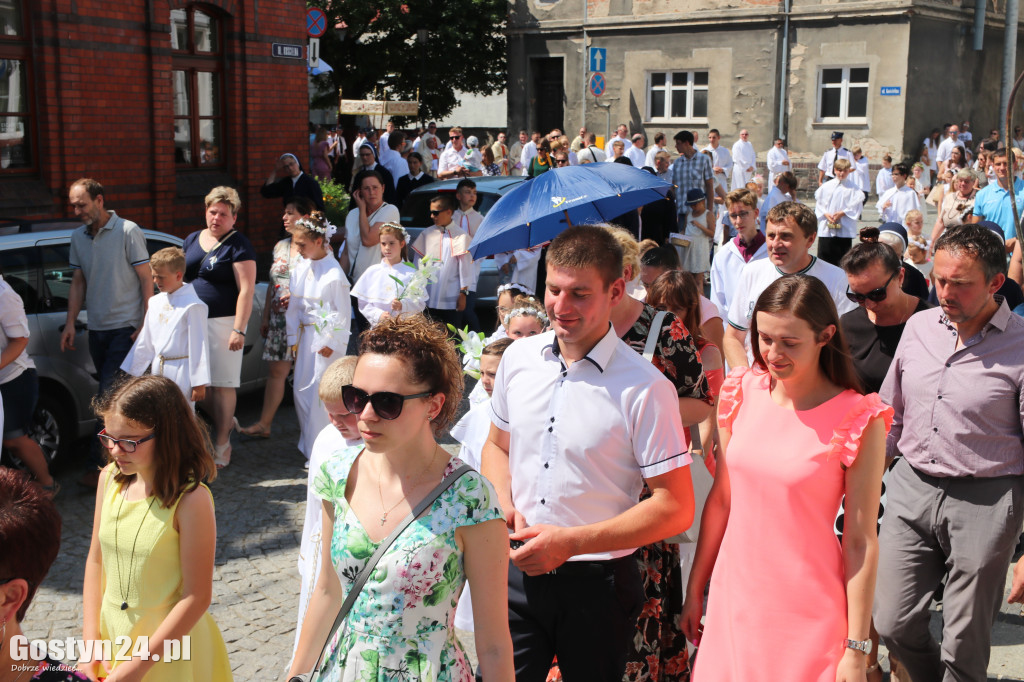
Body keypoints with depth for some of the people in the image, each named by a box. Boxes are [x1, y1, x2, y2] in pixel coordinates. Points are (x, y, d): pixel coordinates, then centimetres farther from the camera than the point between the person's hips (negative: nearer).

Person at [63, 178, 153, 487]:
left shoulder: (127, 232, -8)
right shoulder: (78, 237, 11)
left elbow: (146, 279, -8)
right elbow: (78, 283, 16)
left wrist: (146, 324, -12)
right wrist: (70, 323, 7)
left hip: (126, 327, -6)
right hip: (97, 329, 7)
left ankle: (98, 466, -8)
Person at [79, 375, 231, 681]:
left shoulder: (191, 500, -21)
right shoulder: (110, 479, -3)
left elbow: (197, 597, -19)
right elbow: (96, 560, 5)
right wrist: (91, 643, 0)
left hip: (168, 647, -5)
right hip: (111, 634, 5)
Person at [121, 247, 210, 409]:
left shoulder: (192, 305, -12)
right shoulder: (155, 302, 11)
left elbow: (199, 345, -14)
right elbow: (145, 341, 17)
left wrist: (199, 382, -15)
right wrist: (131, 372, 17)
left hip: (181, 372, -7)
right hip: (158, 370, 8)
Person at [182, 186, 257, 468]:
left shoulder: (238, 245, -6)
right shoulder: (192, 240, 14)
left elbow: (246, 289, -12)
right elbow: (180, 278, 21)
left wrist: (239, 329, -19)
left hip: (223, 321, -6)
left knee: (222, 383, -2)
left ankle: (222, 443, 9)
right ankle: (225, 421, 28)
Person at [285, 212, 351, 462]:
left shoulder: (333, 273, -15)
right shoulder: (300, 269, 5)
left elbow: (343, 312, -12)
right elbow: (293, 305, 11)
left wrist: (331, 342, -11)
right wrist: (293, 337, 10)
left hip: (327, 339, -7)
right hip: (306, 335, 7)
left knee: (320, 394, -4)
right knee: (301, 390, 10)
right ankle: (308, 446, 26)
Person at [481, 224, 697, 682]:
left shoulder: (645, 389, -15)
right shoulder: (518, 358, 2)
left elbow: (676, 508, -13)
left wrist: (571, 541, -18)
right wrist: (503, 503, -4)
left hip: (596, 587, -3)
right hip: (518, 575, 3)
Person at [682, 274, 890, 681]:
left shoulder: (858, 419, -12)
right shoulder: (742, 393, 0)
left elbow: (860, 541, -10)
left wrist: (857, 649, -8)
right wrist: (695, 590, 12)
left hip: (807, 615, -4)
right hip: (733, 599, 4)